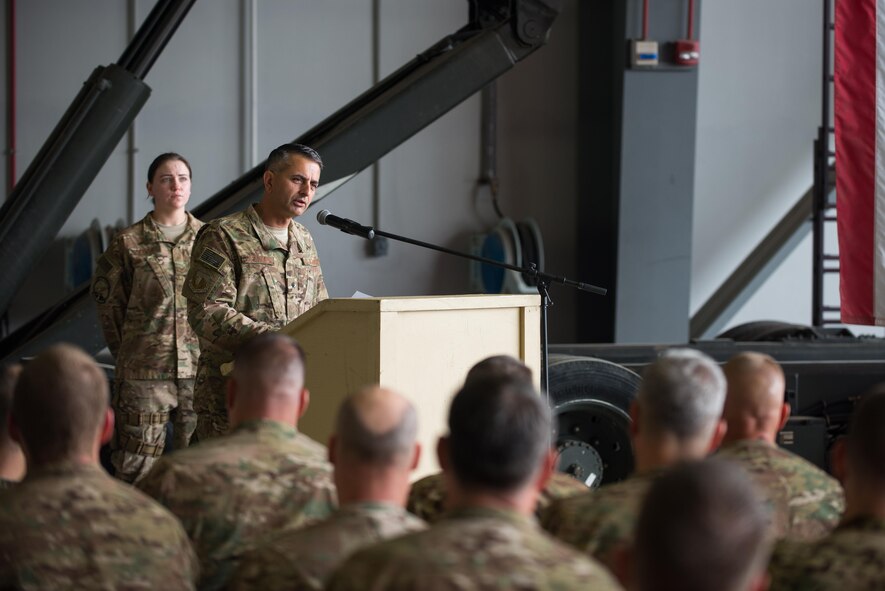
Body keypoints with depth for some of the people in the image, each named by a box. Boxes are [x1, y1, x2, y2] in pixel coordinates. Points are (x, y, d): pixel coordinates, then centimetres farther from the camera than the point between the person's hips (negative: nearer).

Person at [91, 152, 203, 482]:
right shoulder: (129, 243, 1)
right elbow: (108, 299, 9)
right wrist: (128, 350, 9)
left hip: (200, 368, 2)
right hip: (144, 371, -2)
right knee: (136, 467, 0)